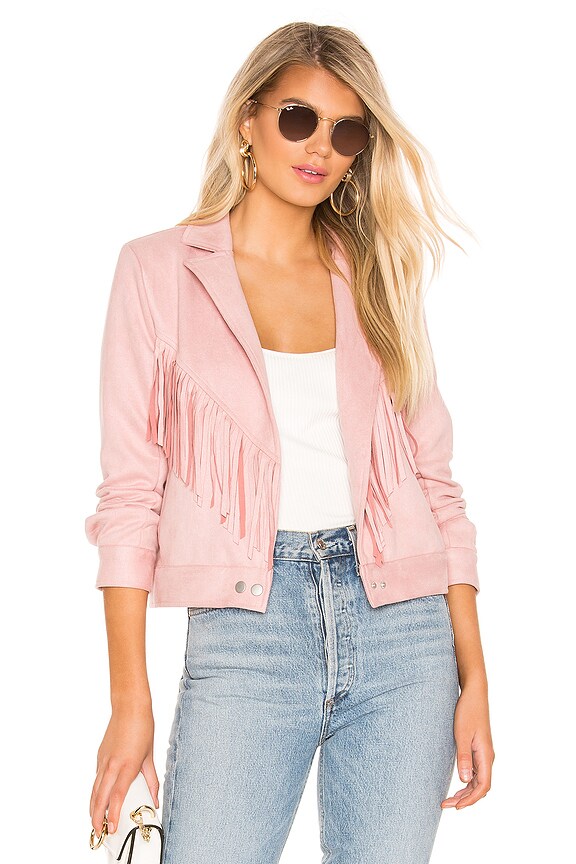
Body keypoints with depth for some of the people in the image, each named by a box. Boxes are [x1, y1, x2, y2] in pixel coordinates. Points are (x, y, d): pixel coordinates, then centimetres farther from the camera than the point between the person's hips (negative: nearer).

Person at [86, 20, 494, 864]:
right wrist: (130, 699, -7)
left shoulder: (379, 280, 11)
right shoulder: (160, 270, 3)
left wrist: (474, 678, 5)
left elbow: (434, 483, 10)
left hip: (403, 633, 3)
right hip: (246, 631, -2)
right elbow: (129, 494, -1)